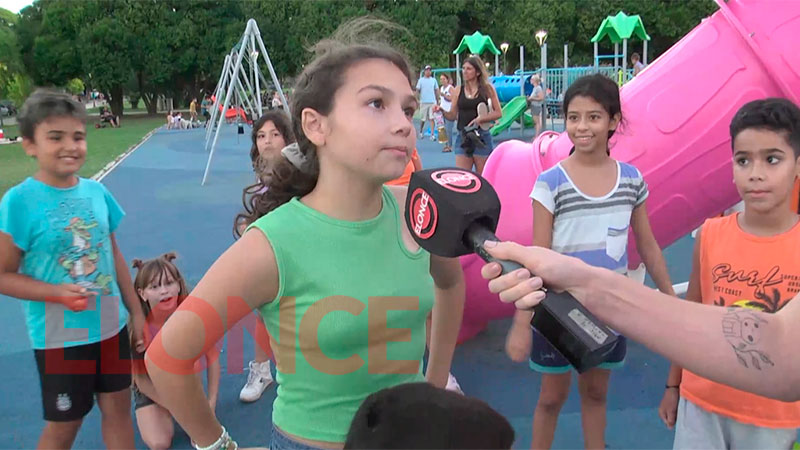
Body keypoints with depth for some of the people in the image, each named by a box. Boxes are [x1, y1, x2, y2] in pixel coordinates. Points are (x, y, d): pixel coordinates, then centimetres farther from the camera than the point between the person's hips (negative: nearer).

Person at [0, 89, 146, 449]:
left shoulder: (97, 192, -2)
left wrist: (136, 312, 11)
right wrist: (57, 293, -26)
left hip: (111, 326, 4)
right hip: (59, 337, -4)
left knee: (118, 408, 15)